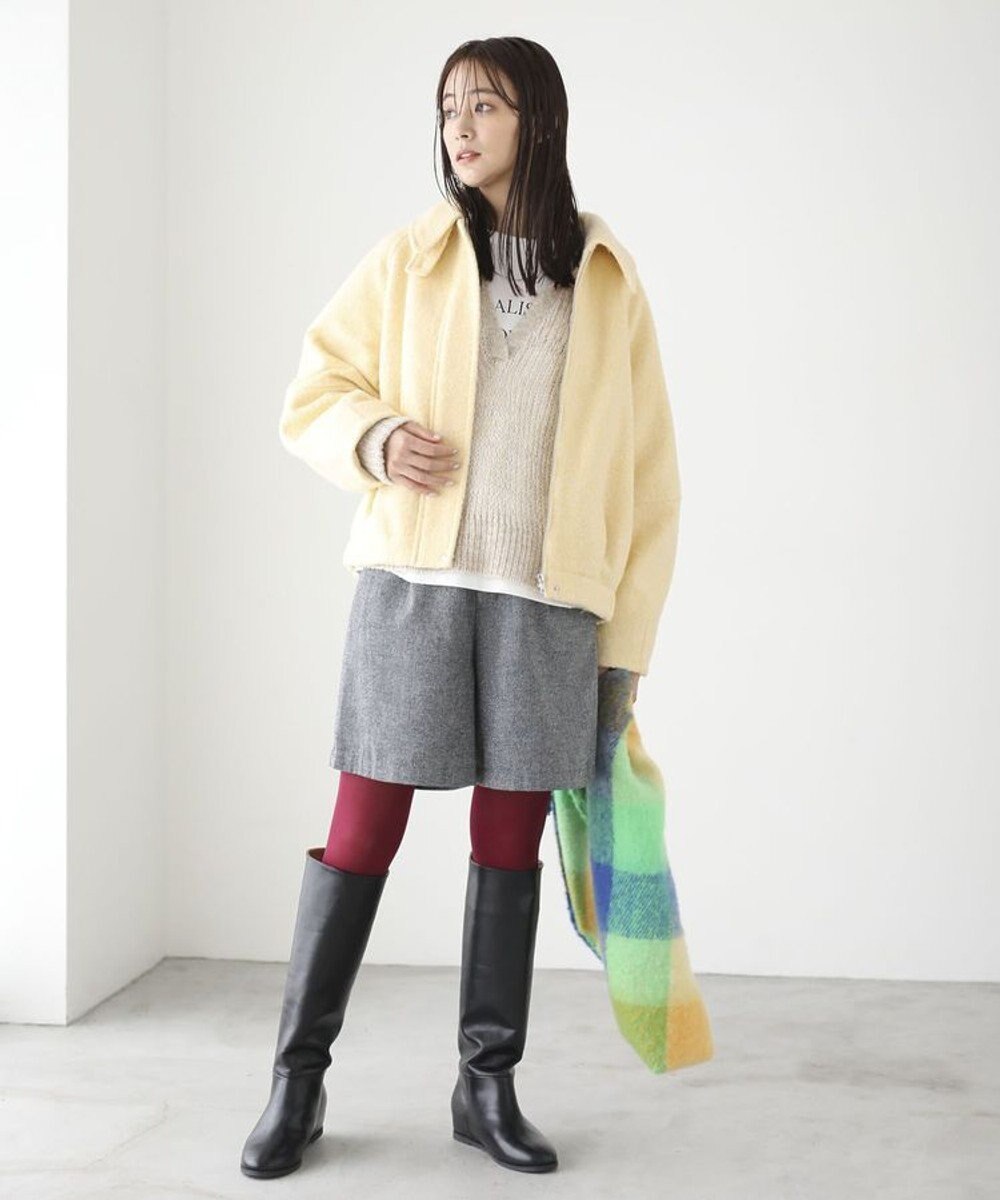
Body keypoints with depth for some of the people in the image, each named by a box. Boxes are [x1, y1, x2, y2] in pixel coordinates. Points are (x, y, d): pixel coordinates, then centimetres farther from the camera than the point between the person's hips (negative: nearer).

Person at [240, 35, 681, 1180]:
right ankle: (297, 1079, 14)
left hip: (546, 600, 1)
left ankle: (488, 1084, 21)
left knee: (511, 837, 7)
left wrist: (628, 635, 5)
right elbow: (313, 396, 10)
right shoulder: (410, 258, 7)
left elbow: (644, 469, 9)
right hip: (412, 580, -1)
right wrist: (374, 440, -14)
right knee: (364, 829, 0)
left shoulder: (608, 281, 8)